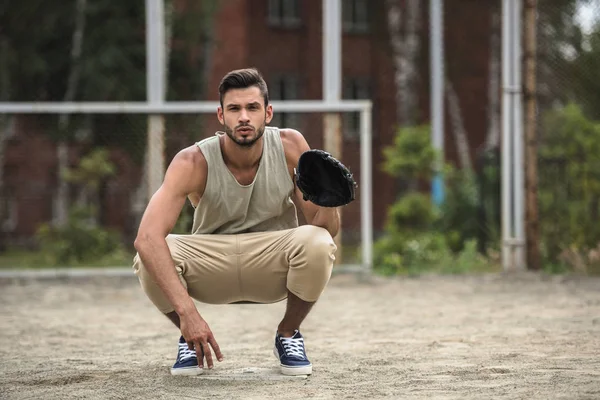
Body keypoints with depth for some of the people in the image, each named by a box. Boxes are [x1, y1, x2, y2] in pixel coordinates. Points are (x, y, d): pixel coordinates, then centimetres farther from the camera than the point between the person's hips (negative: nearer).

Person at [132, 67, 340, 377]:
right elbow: (147, 237, -34)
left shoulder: (290, 147, -16)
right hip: (213, 266, -1)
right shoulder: (193, 162, -22)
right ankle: (190, 339, -2)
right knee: (149, 256, -33)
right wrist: (186, 311, -45)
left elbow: (327, 230, -11)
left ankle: (288, 334, -4)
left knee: (317, 243, -33)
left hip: (272, 267, 1)